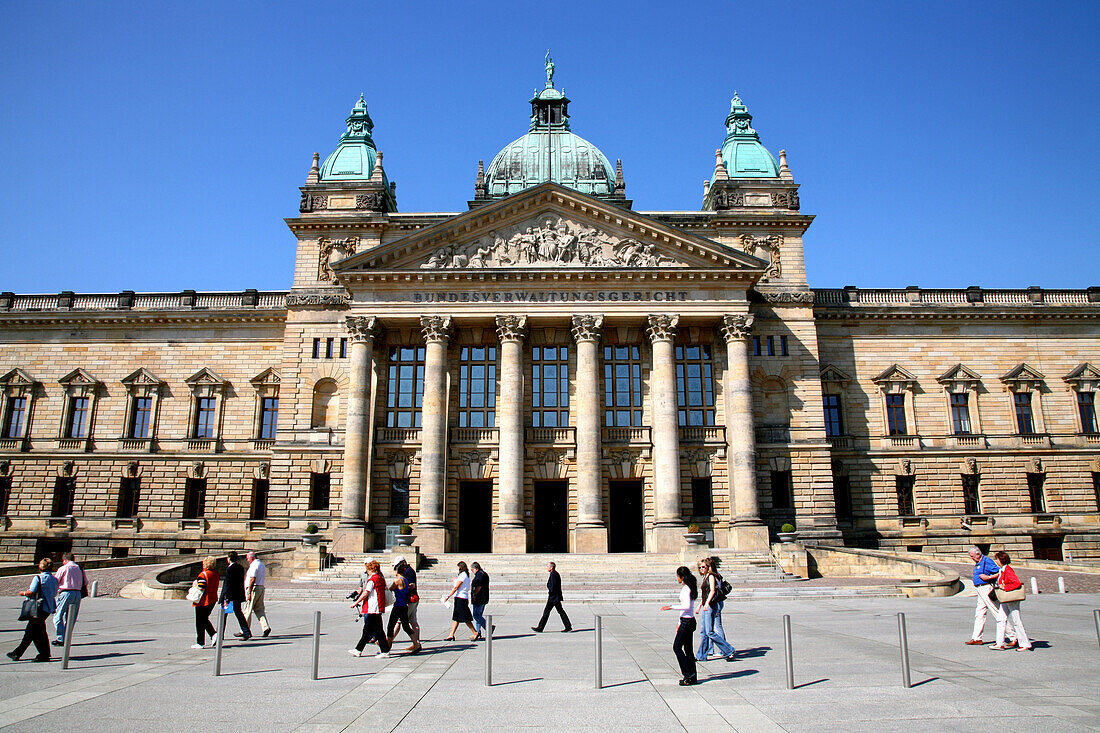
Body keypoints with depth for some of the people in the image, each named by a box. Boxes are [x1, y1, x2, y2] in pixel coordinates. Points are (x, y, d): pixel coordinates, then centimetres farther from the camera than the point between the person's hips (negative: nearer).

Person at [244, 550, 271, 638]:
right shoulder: (262, 564, 18)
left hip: (254, 588, -9)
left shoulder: (254, 565, -12)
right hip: (261, 587, 9)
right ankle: (266, 627, -2)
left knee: (247, 610, -1)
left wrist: (249, 592, -19)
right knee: (259, 609, 10)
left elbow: (252, 579, -19)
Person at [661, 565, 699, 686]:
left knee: (677, 647, -4)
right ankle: (693, 678, 14)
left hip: (687, 622, -10)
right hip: (688, 621, 10)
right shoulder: (688, 588, 14)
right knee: (688, 650, 11)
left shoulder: (686, 589, -16)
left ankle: (688, 675, -2)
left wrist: (671, 607, -20)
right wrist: (680, 623, 25)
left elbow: (687, 606, -25)